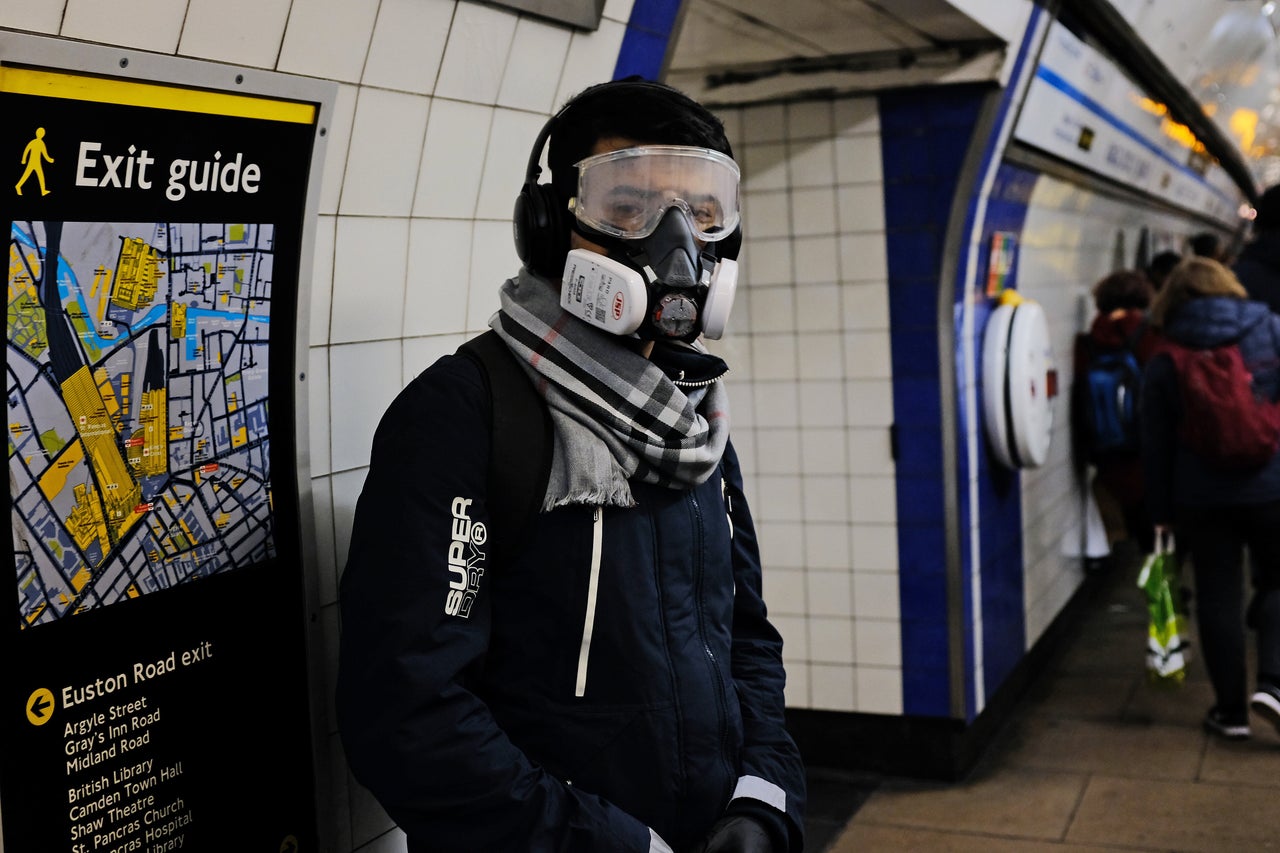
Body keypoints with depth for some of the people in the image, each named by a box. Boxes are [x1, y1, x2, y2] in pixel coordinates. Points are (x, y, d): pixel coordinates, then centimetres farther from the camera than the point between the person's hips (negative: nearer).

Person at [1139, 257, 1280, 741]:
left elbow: (1156, 446, 1)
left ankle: (1231, 711, 16)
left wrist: (1160, 512, 9)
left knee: (1218, 600, 9)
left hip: (1202, 500, 0)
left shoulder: (1165, 363, -1)